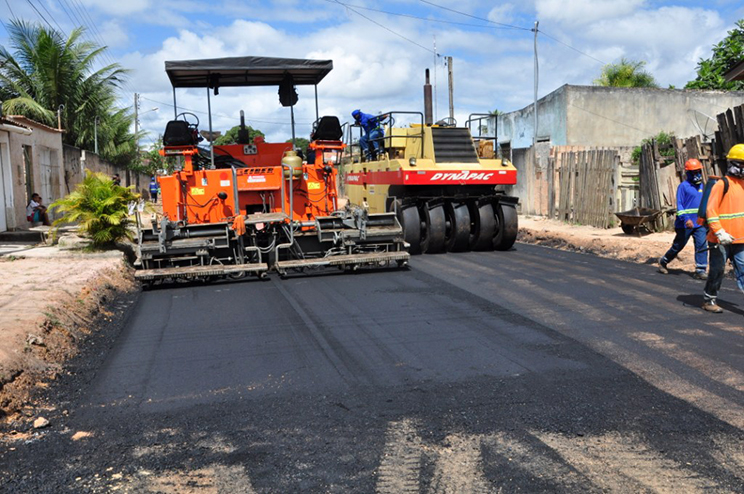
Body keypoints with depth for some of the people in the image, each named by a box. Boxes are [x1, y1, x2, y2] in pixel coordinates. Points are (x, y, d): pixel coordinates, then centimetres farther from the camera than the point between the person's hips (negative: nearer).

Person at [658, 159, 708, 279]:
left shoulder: (701, 186, 11)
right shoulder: (683, 186, -8)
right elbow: (679, 205, -13)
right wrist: (686, 219, -24)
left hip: (699, 224, 5)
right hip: (685, 224, -5)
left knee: (702, 245, -6)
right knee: (678, 246, 7)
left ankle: (700, 270, -1)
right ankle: (663, 262, 28)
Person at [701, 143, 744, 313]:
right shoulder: (722, 184, -9)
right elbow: (710, 210, -15)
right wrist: (720, 233, -22)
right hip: (720, 240, -6)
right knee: (717, 271, 4)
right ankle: (709, 300, 20)